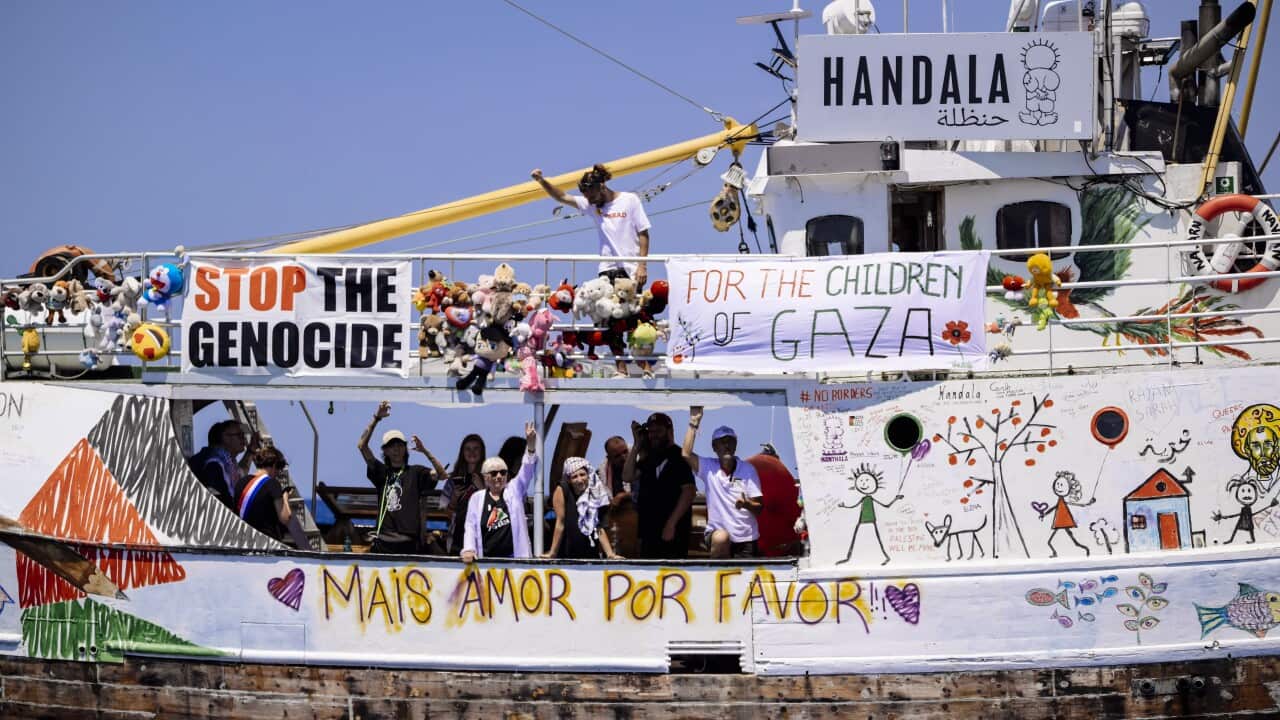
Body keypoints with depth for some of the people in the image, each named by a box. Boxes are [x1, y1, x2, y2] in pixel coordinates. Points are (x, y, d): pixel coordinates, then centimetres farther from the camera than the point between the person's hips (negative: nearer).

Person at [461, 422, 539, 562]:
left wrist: (531, 444, -18)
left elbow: (527, 470, -3)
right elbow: (471, 527, 7)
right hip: (486, 560, 1)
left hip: (515, 559, -1)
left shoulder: (514, 490, 9)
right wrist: (469, 549, -9)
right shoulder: (477, 498, 10)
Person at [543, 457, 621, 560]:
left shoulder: (594, 495, 4)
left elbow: (600, 528, 4)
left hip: (591, 555, 3)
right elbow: (560, 523, -9)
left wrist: (610, 554, -4)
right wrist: (552, 553, -11)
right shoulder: (562, 491, -6)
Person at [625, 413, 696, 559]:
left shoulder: (680, 457, -8)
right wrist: (637, 445, 1)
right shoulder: (649, 458, 17)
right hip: (650, 530, 9)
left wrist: (671, 524, -20)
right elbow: (627, 476, 6)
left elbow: (689, 491, -16)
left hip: (672, 531, -9)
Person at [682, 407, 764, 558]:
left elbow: (759, 507, -3)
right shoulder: (709, 468, 2)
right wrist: (694, 423, -16)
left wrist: (747, 504, -28)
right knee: (721, 537, -36)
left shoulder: (747, 469, -1)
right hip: (717, 532, -1)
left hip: (745, 538, 1)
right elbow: (686, 453, -15)